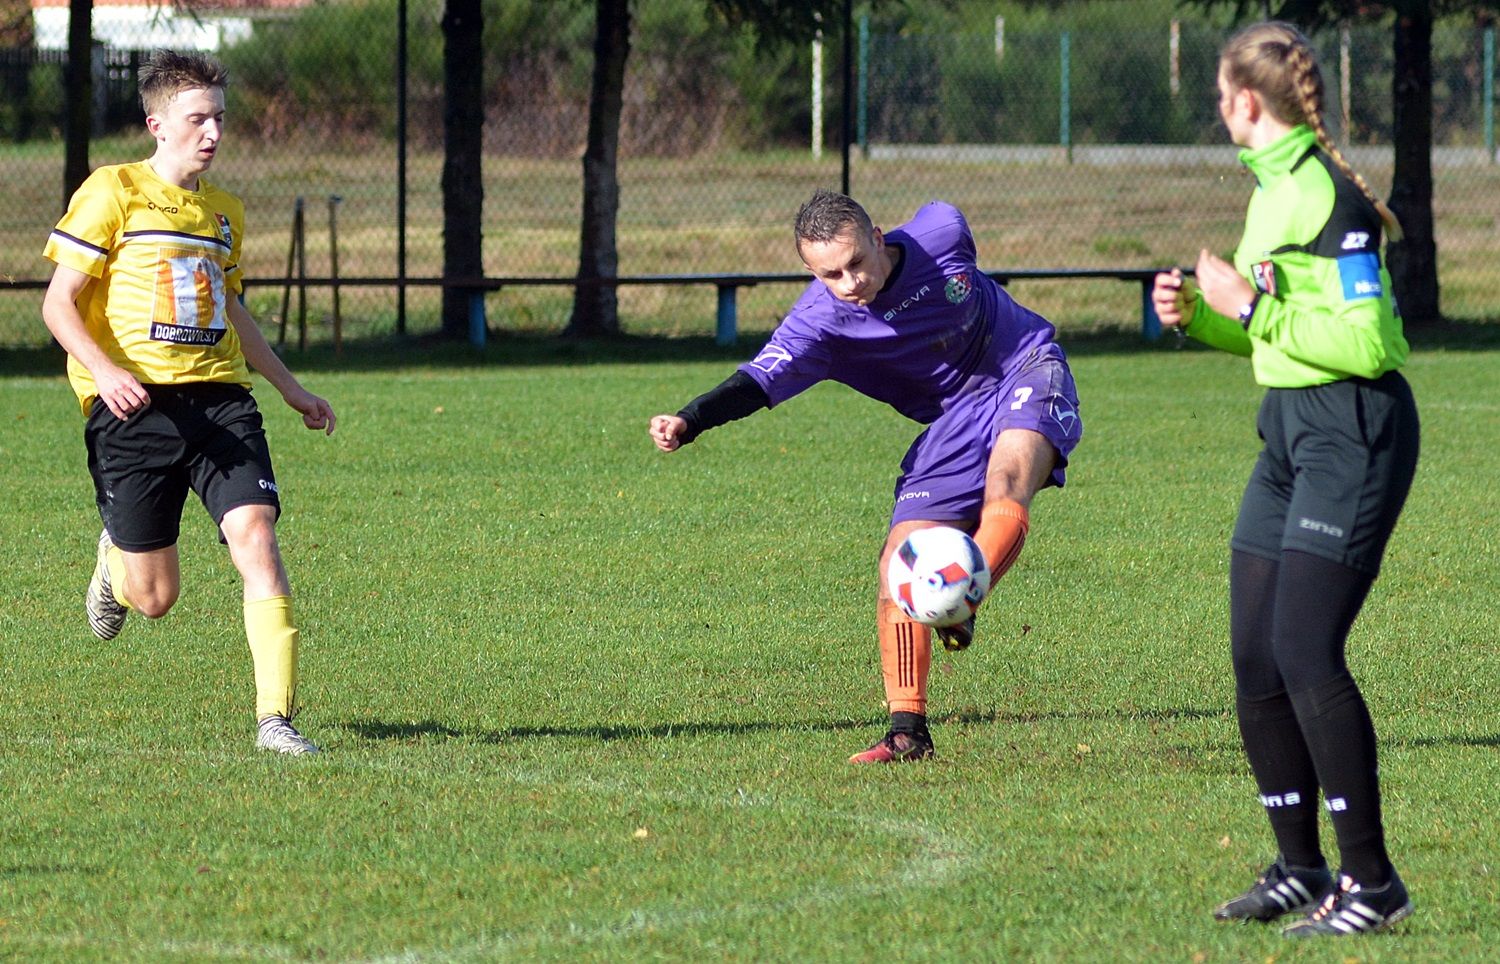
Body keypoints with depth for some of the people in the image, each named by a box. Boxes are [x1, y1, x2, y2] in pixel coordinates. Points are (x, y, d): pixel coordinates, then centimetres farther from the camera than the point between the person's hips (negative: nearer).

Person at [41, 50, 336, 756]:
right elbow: (59, 302, -6)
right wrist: (105, 372, -22)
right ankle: (115, 560, 39)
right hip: (134, 406, -4)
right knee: (155, 598, 0)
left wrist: (291, 388, 31)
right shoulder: (113, 193, -2)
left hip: (218, 401, 4)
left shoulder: (223, 212, 17)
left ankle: (275, 718, -18)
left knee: (255, 536, -18)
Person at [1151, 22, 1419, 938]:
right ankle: (1300, 869, 17)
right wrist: (1197, 313, 8)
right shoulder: (1273, 188, 13)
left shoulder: (1329, 196, -17)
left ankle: (1371, 881, -10)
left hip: (1354, 435, -10)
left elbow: (1365, 344, -21)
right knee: (1256, 658, 7)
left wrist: (1252, 303, -18)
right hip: (1290, 433, 10)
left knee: (1306, 655, -15)